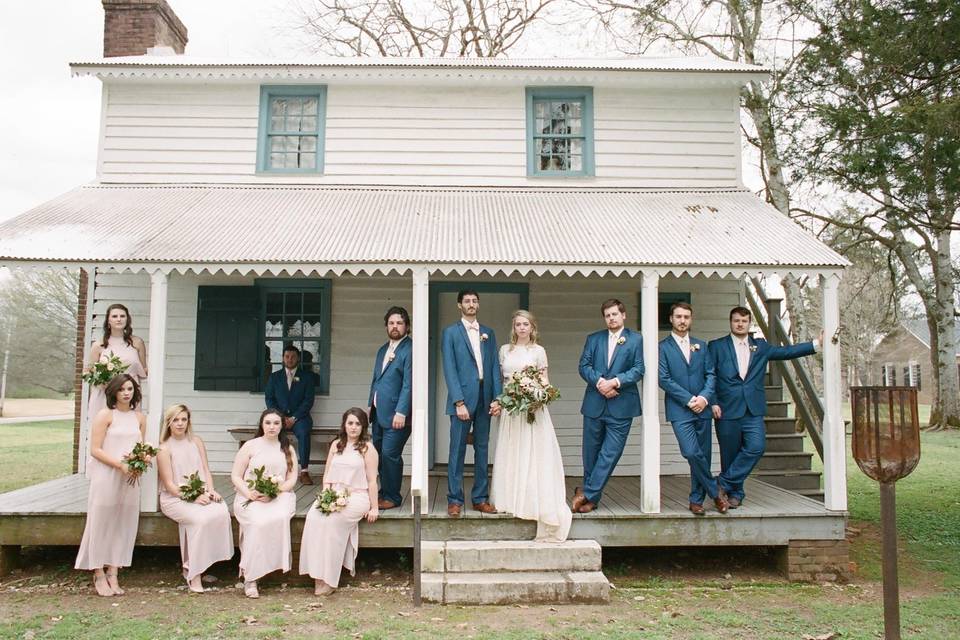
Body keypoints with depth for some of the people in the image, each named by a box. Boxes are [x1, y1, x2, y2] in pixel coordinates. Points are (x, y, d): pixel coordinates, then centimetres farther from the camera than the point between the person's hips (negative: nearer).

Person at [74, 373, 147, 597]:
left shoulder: (139, 418, 10)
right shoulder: (105, 415, -5)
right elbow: (95, 450, -9)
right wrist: (120, 465, -17)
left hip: (130, 478, 5)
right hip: (105, 476, -4)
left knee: (124, 525, 5)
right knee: (101, 523, 2)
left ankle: (113, 574, 14)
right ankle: (99, 576, 13)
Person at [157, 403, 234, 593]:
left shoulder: (196, 442, 14)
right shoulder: (164, 448, 0)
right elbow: (170, 485, -6)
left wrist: (210, 491, -6)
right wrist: (192, 497, -18)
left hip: (201, 494, 4)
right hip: (175, 498, -4)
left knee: (222, 512, -28)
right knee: (201, 519, -33)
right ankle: (193, 573, -21)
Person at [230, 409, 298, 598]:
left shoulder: (288, 450, 15)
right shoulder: (250, 446, 9)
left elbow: (292, 479, 7)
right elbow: (235, 476, 5)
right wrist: (250, 494, -13)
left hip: (279, 496, 2)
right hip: (249, 497, -2)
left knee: (279, 517, -34)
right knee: (259, 521, -33)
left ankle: (275, 564, -24)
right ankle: (250, 577, -28)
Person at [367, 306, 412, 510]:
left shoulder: (410, 350, -10)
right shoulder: (382, 350, 17)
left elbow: (408, 384, -16)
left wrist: (401, 412, -20)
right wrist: (370, 405, 16)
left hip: (395, 413, -8)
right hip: (378, 412, 8)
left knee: (390, 454, -6)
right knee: (379, 453, 13)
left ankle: (392, 497, 7)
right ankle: (384, 492, 25)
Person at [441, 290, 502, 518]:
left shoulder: (488, 333, 14)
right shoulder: (451, 332, 2)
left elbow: (494, 367, 10)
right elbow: (449, 369, -6)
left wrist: (497, 398, -1)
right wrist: (459, 402, -13)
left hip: (485, 399, 4)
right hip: (463, 398, -4)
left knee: (482, 449, 8)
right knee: (457, 450, -1)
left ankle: (481, 498, 16)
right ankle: (454, 500, 7)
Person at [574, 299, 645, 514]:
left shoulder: (635, 339, 5)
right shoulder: (593, 339, 12)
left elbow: (638, 369, -3)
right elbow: (584, 366, 3)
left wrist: (615, 381, -16)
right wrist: (599, 382, -14)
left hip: (621, 406, -2)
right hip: (594, 404, 3)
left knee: (610, 454, -6)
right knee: (591, 453, 8)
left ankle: (587, 493, 2)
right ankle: (592, 497, 21)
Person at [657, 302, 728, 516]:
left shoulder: (701, 345, 14)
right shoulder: (663, 347, 1)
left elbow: (711, 374, 9)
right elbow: (664, 379, -7)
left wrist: (704, 397, -8)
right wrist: (689, 399, -11)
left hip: (702, 409, 4)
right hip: (679, 410, -4)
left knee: (703, 455, 6)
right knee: (692, 453, -16)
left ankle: (696, 500, 19)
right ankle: (714, 491, 5)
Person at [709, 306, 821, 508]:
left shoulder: (760, 346, 14)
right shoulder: (717, 346, 4)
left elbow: (786, 351, 9)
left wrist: (817, 343, 0)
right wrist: (712, 402, -8)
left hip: (753, 411, 2)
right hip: (727, 410, -2)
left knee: (756, 447, -15)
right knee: (730, 454, 3)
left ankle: (725, 483, -4)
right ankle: (735, 493, 20)